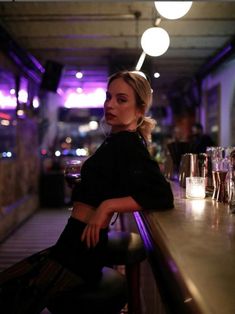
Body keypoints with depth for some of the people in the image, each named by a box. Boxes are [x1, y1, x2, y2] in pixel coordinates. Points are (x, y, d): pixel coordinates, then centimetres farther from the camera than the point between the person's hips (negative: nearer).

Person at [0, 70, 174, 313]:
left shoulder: (128, 144, -13)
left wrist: (108, 205, -24)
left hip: (82, 249, -9)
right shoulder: (116, 141, 13)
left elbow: (163, 196, -24)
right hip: (70, 244, 9)